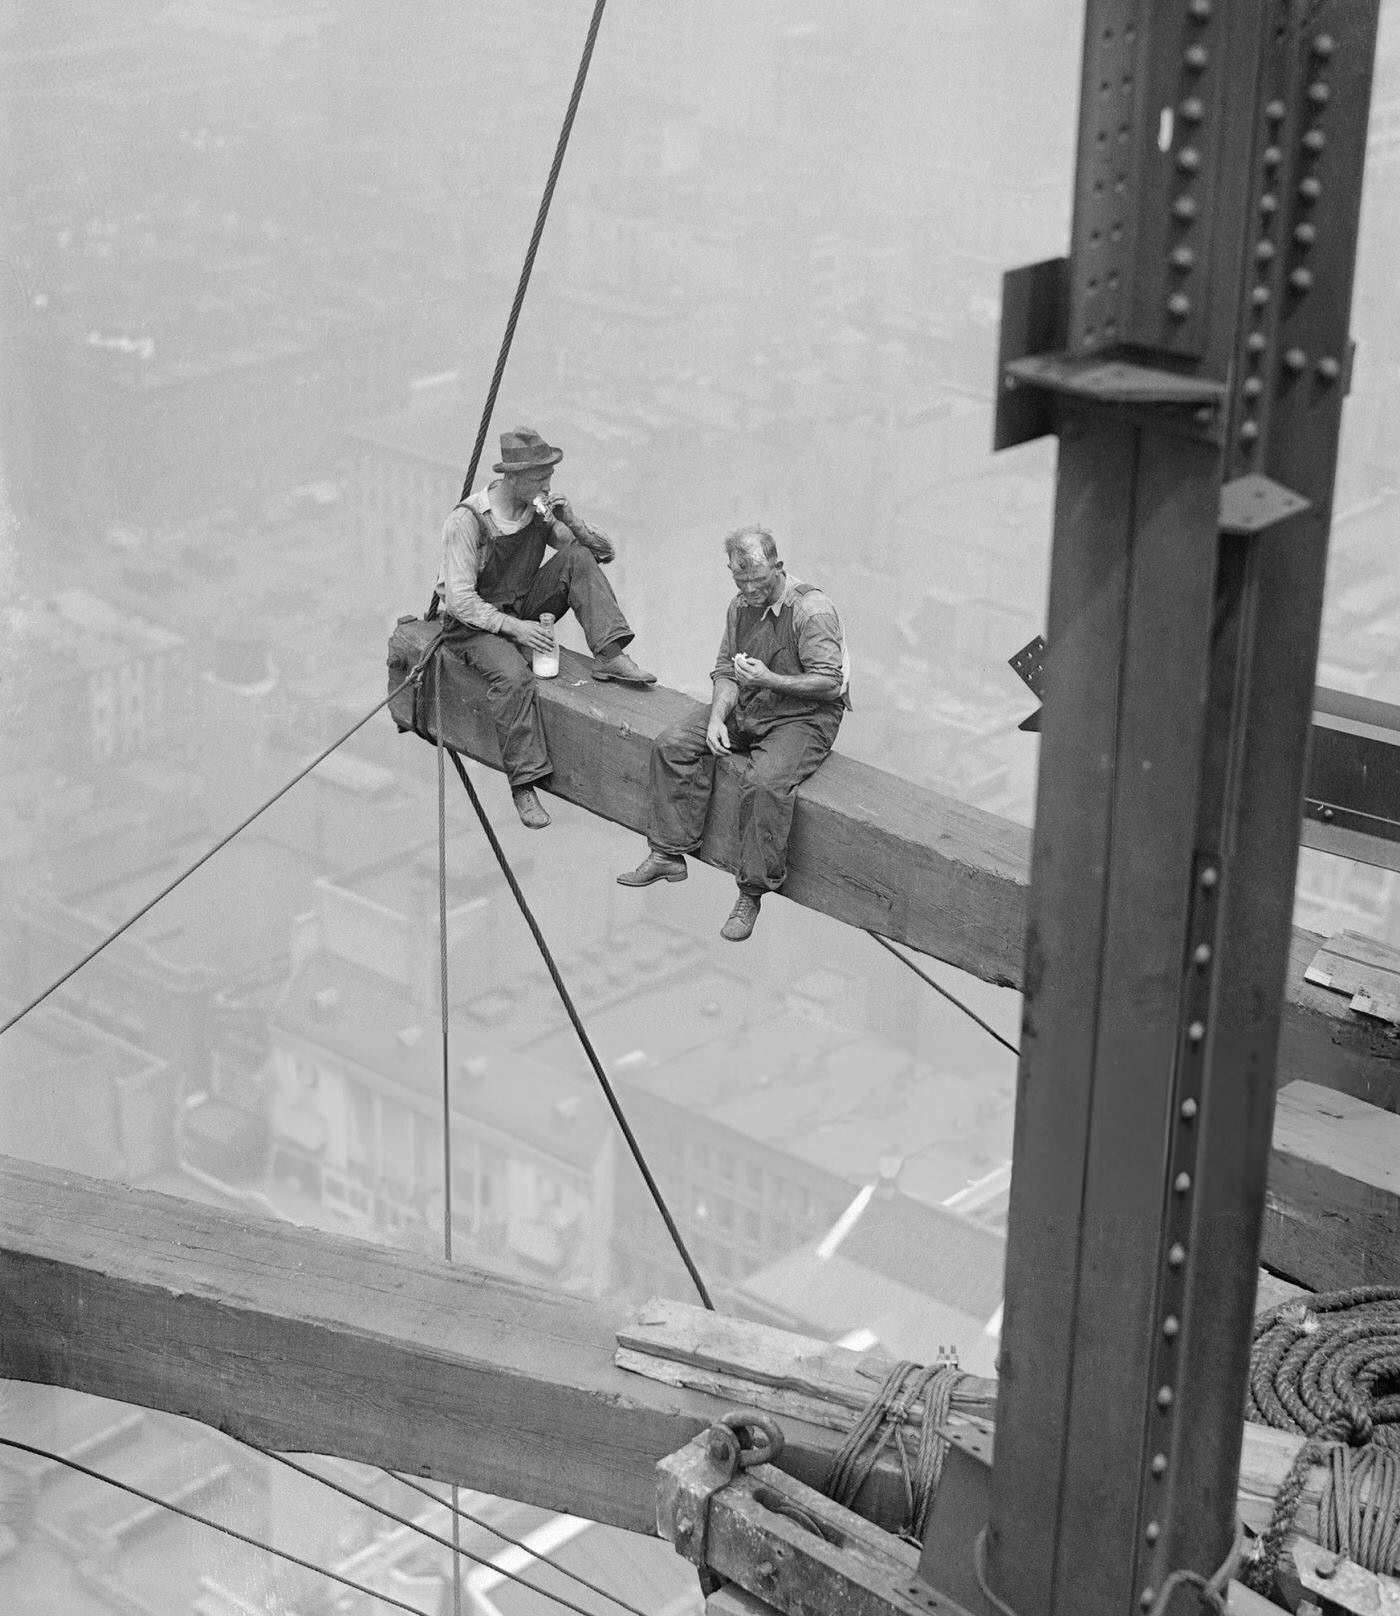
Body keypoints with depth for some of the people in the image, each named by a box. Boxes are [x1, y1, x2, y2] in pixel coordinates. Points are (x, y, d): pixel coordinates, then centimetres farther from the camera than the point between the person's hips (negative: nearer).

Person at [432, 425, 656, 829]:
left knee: (578, 557, -18)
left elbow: (605, 553, -2)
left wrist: (571, 521, -21)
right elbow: (461, 600, -23)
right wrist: (513, 627, -32)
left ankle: (610, 656, -24)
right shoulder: (467, 520, -21)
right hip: (474, 621, -5)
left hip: (523, 607, 5)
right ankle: (523, 785, -31)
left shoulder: (542, 506, -4)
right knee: (513, 675, -36)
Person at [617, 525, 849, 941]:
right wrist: (717, 718, -8)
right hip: (744, 709, 8)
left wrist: (769, 680, -27)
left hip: (802, 719, -8)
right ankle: (668, 855, 0)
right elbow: (726, 670, 9)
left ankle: (751, 894, -21)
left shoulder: (812, 610, -19)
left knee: (765, 782, -33)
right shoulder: (741, 606, 4)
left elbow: (831, 684, -21)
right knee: (672, 744, -6)